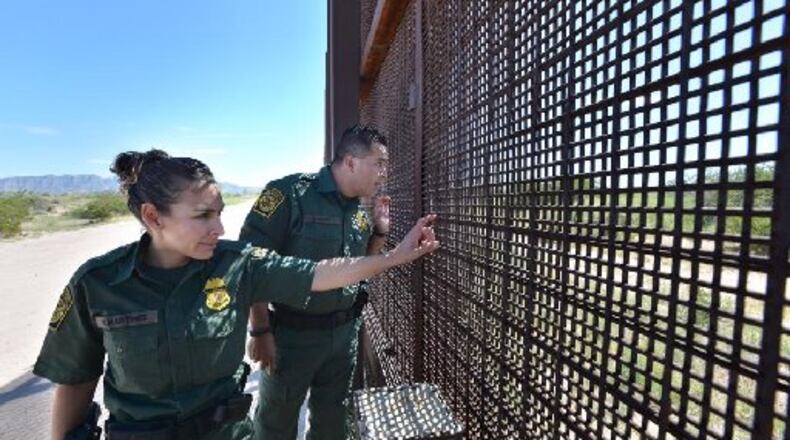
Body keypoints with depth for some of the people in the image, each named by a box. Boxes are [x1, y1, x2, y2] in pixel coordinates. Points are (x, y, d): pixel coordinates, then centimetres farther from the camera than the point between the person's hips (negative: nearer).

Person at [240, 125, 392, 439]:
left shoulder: (360, 211, 3)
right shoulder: (290, 193, -19)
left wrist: (380, 231, 0)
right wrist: (260, 331, -17)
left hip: (344, 332, 6)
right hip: (292, 333, -5)